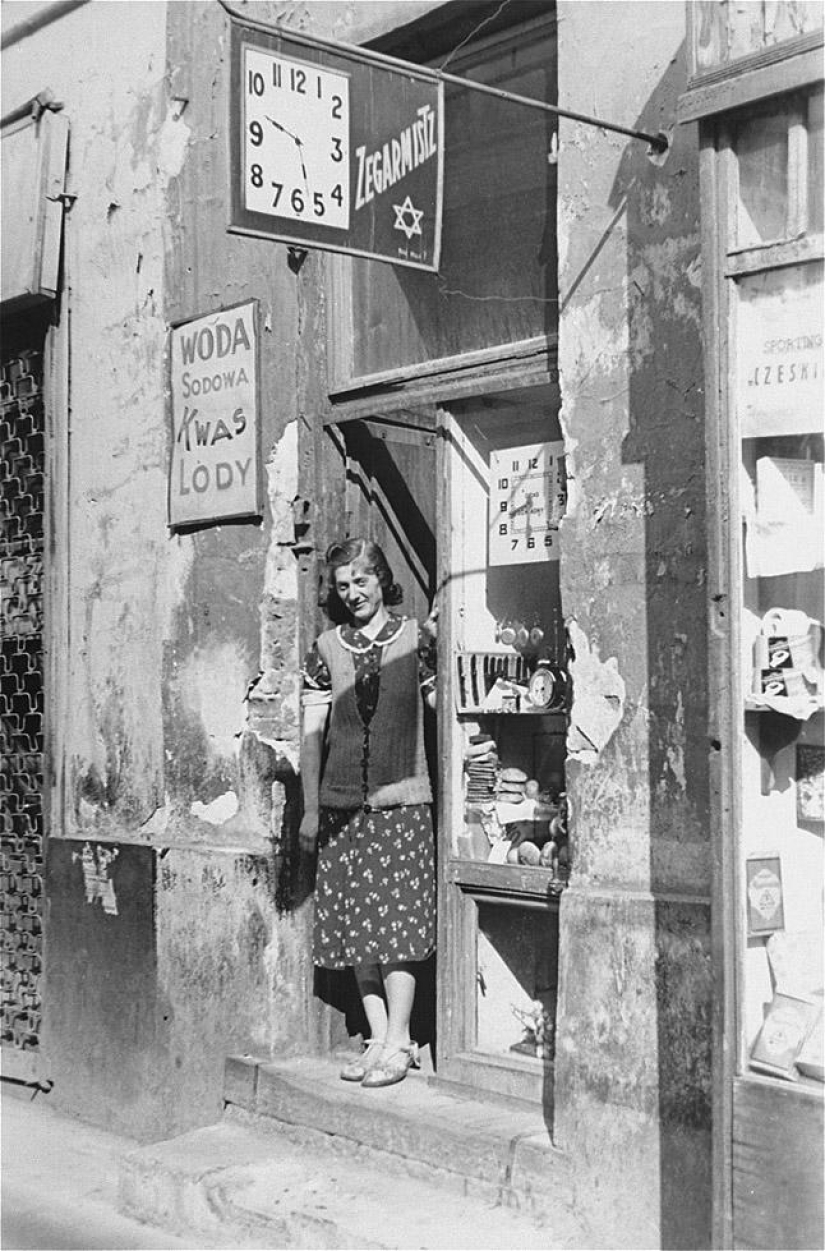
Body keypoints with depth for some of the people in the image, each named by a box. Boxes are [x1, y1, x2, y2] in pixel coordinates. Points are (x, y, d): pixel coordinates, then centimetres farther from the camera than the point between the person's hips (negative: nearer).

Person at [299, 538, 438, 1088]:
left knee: (397, 921, -6)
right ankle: (379, 1038, 14)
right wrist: (310, 809, 6)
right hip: (342, 804, 3)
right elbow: (312, 732, 9)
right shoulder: (326, 649, 8)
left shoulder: (416, 637, 2)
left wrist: (438, 643, -11)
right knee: (356, 925, 5)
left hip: (402, 800, -3)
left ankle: (399, 1042, 1)